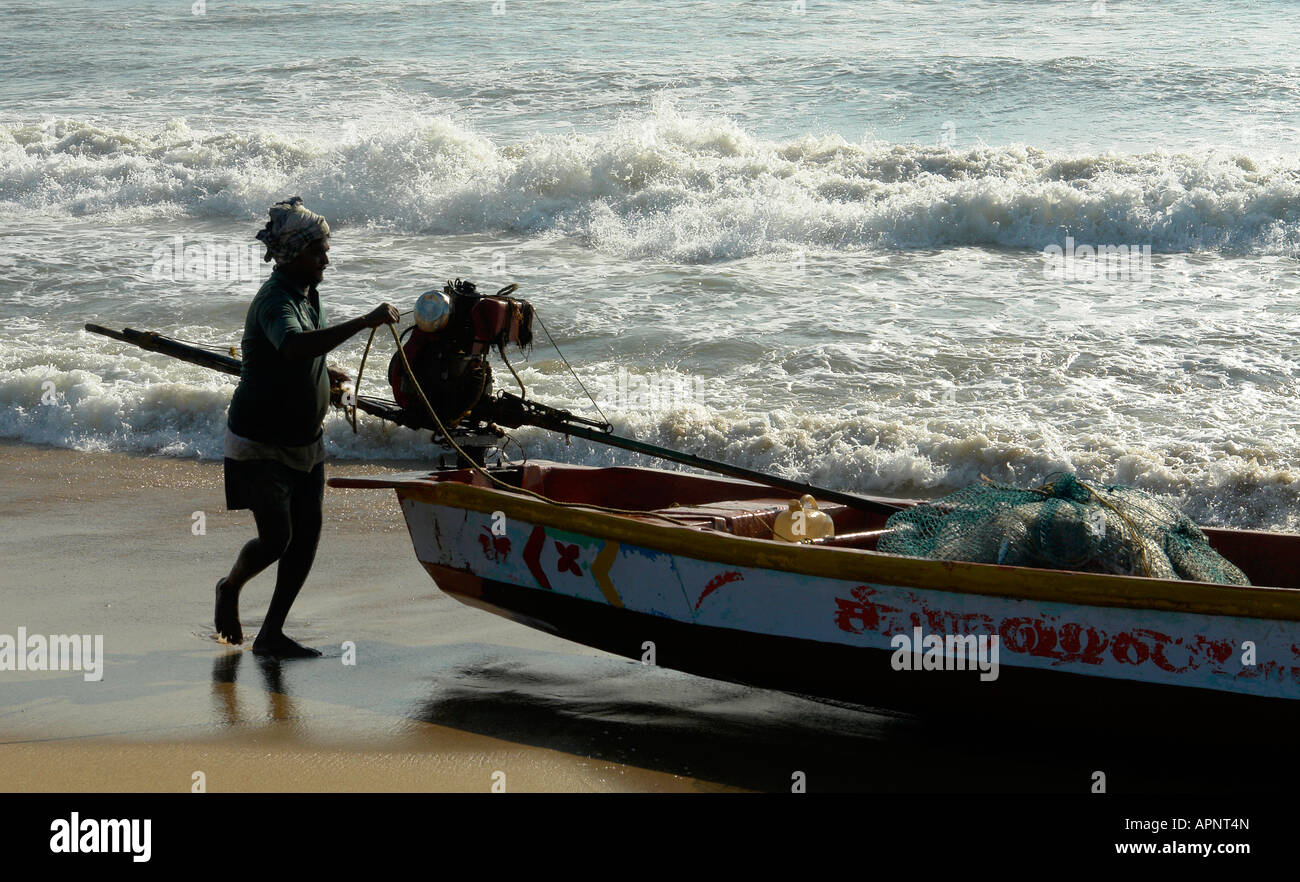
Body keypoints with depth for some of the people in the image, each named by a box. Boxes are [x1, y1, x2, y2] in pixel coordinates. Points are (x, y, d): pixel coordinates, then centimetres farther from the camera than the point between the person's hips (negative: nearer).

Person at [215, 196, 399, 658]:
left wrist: (322, 372, 26)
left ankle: (271, 634, 11)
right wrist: (362, 323, -51)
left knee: (307, 533, 2)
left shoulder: (306, 292, 4)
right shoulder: (274, 301, -25)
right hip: (261, 442, -8)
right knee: (276, 538, -10)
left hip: (305, 438, 9)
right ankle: (230, 588, 23)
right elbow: (294, 346, -48)